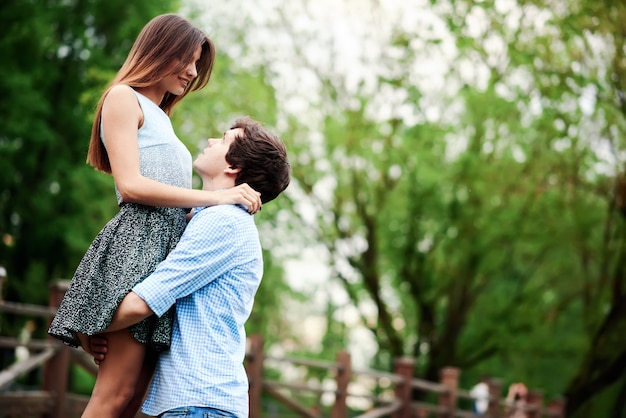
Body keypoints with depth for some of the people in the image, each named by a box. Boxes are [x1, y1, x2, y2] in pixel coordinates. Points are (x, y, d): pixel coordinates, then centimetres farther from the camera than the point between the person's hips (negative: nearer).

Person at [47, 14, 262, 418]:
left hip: (168, 247, 8)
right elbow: (130, 185, -9)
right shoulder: (123, 97, 5)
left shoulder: (160, 118, 31)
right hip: (136, 243, -8)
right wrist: (216, 197, -9)